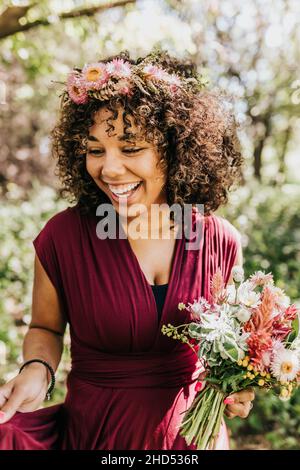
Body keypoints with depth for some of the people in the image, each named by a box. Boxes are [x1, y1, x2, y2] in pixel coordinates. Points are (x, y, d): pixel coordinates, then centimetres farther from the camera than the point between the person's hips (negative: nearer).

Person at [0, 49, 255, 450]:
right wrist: (36, 371, -20)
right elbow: (46, 328, 0)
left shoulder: (221, 242, -11)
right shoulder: (63, 235, -16)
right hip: (92, 430, -1)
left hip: (194, 429, 2)